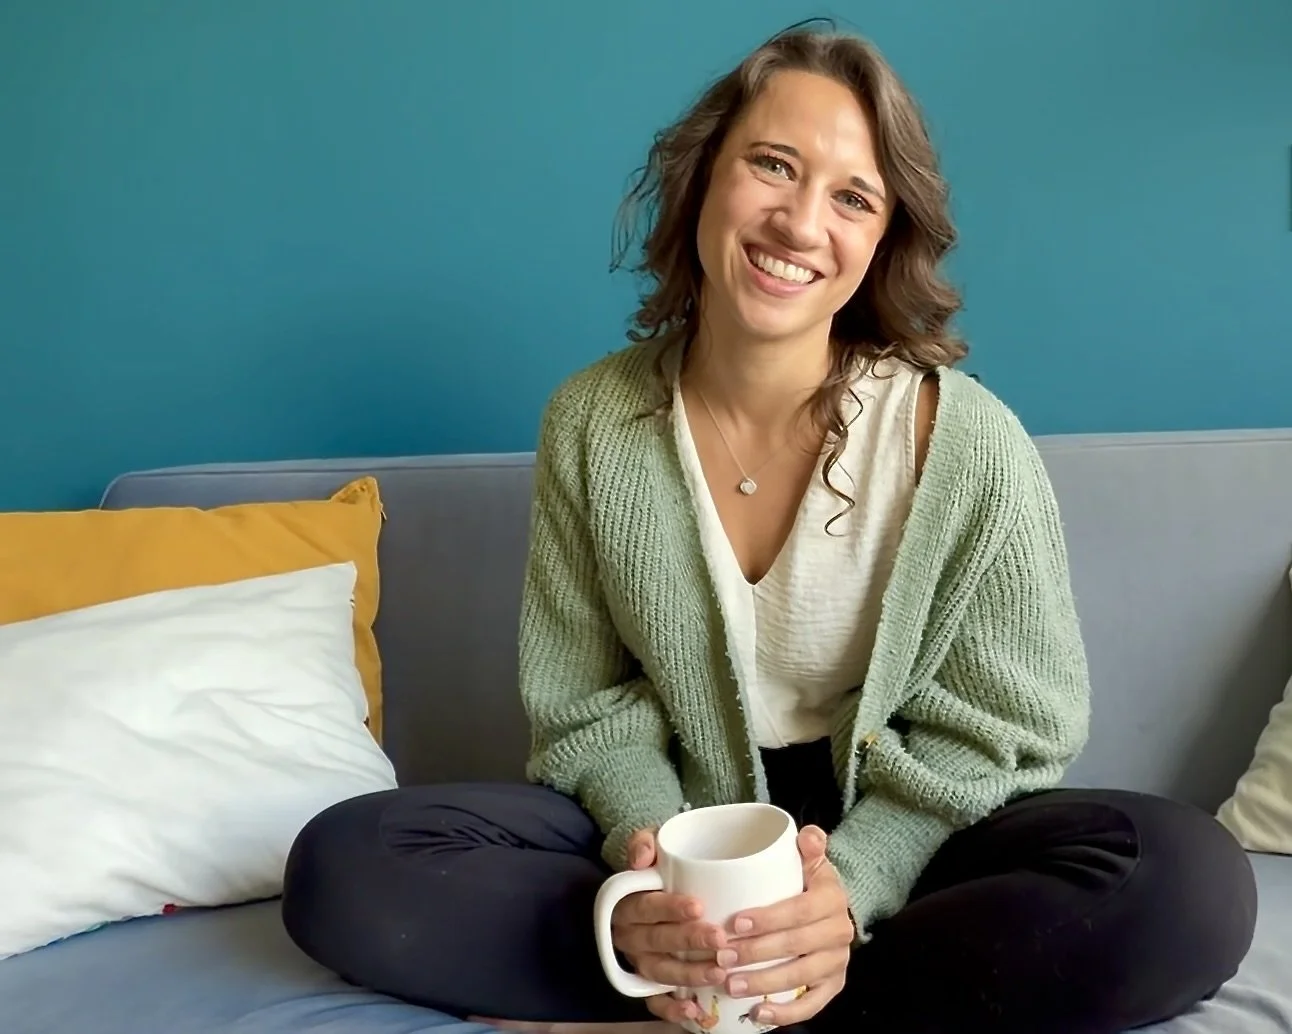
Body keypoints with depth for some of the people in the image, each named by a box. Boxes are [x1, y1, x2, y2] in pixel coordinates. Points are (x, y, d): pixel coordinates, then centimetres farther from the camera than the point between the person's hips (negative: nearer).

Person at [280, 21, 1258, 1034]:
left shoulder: (968, 443, -14)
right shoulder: (591, 421, -7)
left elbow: (1001, 725, -7)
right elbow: (586, 706, -1)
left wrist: (853, 881, -25)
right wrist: (653, 854, -22)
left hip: (895, 834, 0)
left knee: (1193, 881, -31)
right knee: (344, 866, -19)